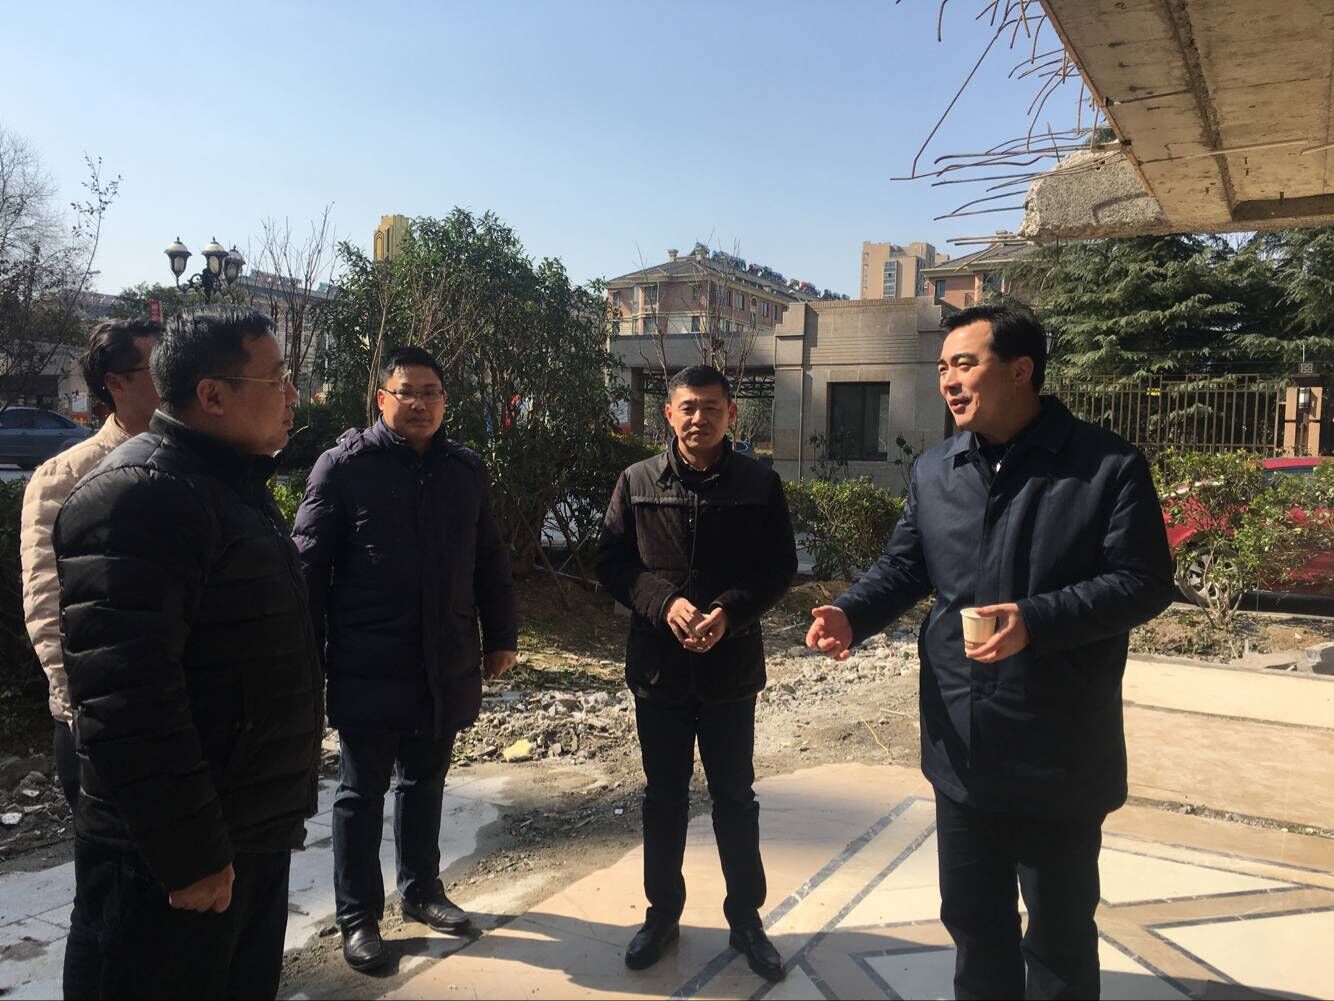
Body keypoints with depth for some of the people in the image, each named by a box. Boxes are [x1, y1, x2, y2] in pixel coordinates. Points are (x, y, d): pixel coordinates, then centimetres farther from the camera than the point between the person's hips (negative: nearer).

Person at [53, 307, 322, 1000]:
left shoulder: (236, 486, 12)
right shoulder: (139, 494, -20)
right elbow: (126, 699, -27)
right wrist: (189, 853, -24)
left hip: (255, 836, 9)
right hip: (175, 861, -9)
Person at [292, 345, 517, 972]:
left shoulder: (466, 470, 7)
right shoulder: (344, 465, -7)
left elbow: (489, 563, 12)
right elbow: (310, 565, -7)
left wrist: (500, 638, 11)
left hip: (445, 666, 4)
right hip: (369, 667, -4)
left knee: (425, 784, 18)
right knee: (362, 793, 9)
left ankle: (421, 890, 35)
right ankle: (358, 917, 23)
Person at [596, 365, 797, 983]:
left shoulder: (760, 483, -2)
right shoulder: (637, 482, -1)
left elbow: (779, 567, -2)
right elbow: (611, 562, -2)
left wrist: (729, 612, -18)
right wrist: (665, 603, -18)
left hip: (731, 665, -1)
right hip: (657, 665, 1)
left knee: (734, 795, 12)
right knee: (663, 796, 15)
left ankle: (745, 917, 29)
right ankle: (663, 911, 32)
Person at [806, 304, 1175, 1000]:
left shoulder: (1109, 467, -11)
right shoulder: (933, 471, 5)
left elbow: (1144, 582, -13)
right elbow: (904, 567, 6)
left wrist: (1035, 620, -27)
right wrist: (851, 613, -14)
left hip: (1060, 755, -4)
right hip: (960, 749, 5)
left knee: (1059, 930, 15)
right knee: (971, 915, 21)